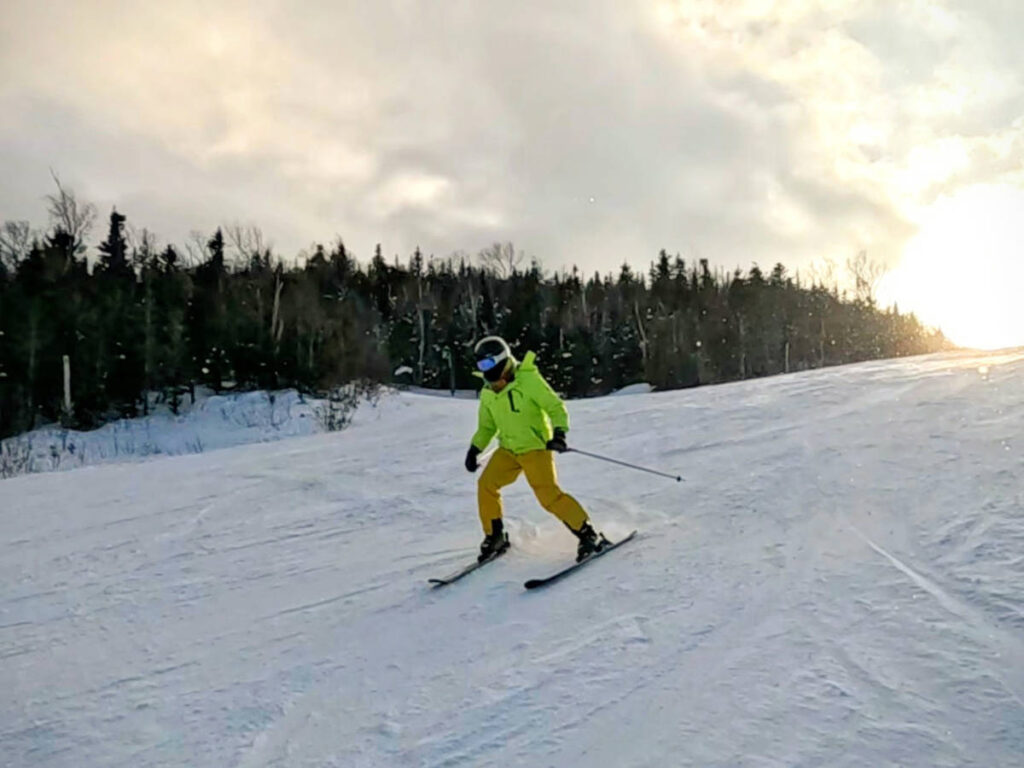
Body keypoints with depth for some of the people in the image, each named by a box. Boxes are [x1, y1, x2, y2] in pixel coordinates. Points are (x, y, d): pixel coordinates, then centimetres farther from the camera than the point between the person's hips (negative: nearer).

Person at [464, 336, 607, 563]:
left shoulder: (528, 379, -14)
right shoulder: (488, 393, 7)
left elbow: (556, 407, -12)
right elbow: (486, 426, 20)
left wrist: (559, 432, -27)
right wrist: (474, 449, 9)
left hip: (536, 447, -7)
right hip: (508, 449, 7)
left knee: (549, 495, -19)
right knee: (486, 484, -7)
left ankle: (589, 535, -8)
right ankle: (495, 536, 10)